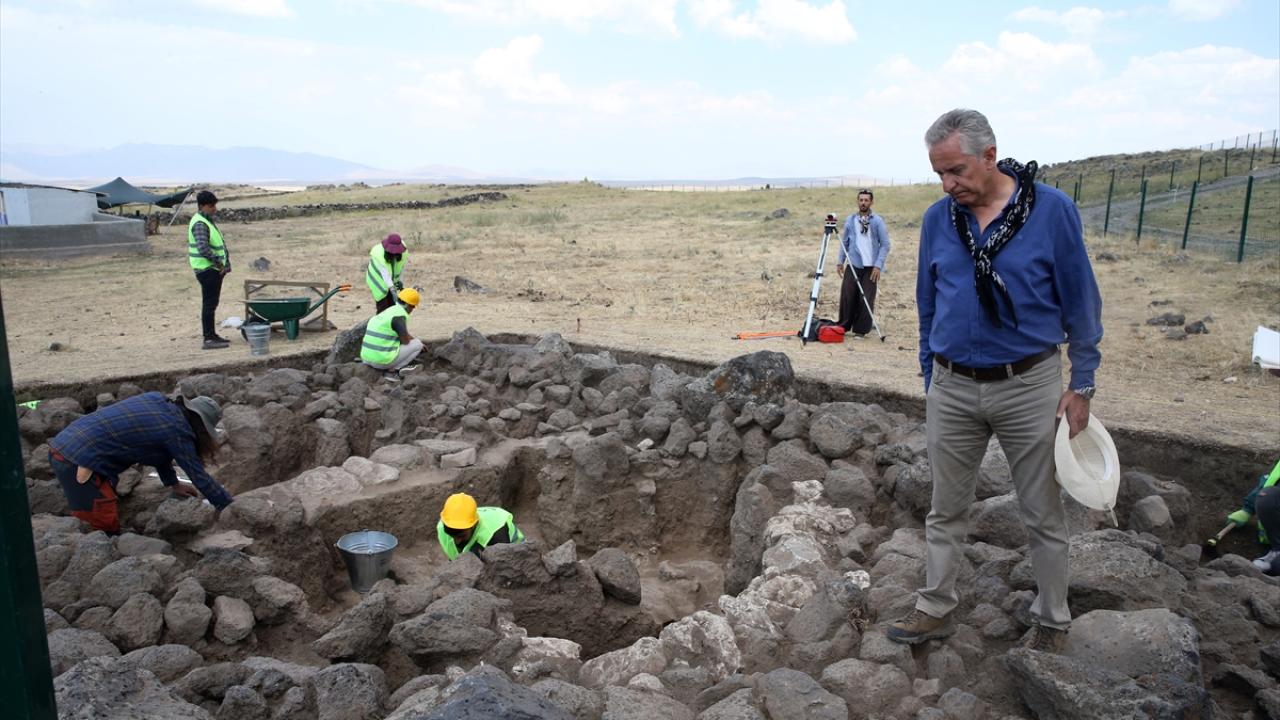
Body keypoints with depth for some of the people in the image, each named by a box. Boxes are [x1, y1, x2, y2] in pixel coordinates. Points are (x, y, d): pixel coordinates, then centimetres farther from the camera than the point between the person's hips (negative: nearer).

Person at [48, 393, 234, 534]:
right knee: (108, 529, -5)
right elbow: (199, 476, -6)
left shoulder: (158, 401, 11)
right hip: (79, 461, -10)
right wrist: (232, 508, 3)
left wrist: (173, 484, 33)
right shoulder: (177, 432, -12)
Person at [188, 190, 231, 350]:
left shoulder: (208, 221, 16)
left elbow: (218, 243, 23)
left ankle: (212, 335, 23)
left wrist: (224, 262, 14)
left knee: (211, 303, 15)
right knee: (209, 304, -8)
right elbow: (203, 248, -28)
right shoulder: (200, 224, -16)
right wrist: (218, 262, -19)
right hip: (207, 269, -10)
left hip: (214, 269, 10)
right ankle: (208, 339, -6)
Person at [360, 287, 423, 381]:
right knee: (417, 344, 7)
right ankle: (392, 370, 0)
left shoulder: (389, 311, 18)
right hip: (383, 359, -9)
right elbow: (405, 341, -10)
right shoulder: (399, 315, -13)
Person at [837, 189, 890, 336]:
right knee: (847, 296, 0)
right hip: (852, 265, 3)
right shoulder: (850, 220, 8)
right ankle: (843, 327, 13)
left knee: (866, 300, -3)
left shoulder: (877, 221, -2)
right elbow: (844, 242, 14)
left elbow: (885, 245, -3)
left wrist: (878, 265, -10)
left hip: (870, 267, -2)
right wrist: (840, 262, 8)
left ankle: (860, 330, 6)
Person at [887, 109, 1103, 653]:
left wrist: (1081, 386, -3)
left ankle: (1052, 622, 28)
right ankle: (935, 608, 28)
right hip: (952, 389, 3)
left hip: (1029, 387, -2)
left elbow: (1080, 302, -2)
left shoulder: (1052, 210, -9)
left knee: (1043, 515, 11)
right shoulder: (938, 220, 1)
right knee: (946, 509, 12)